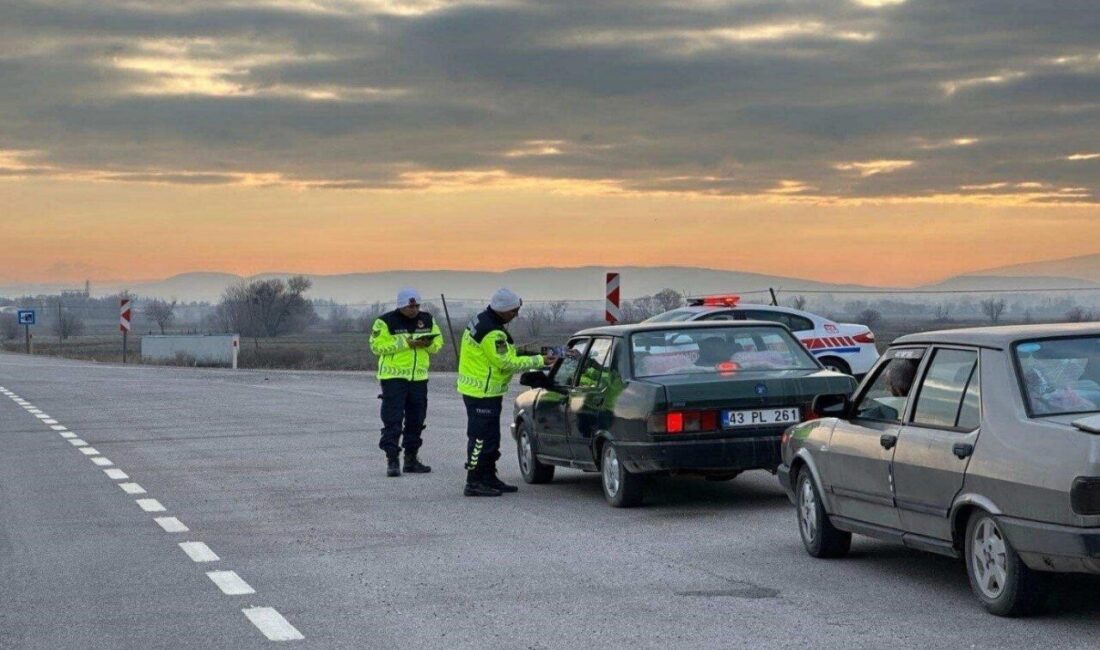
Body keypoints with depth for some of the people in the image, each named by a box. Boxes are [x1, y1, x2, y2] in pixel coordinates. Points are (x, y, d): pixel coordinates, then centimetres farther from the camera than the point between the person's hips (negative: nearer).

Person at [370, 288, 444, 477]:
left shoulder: (427, 320, 8)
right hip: (393, 377, -6)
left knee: (416, 420, 11)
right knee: (393, 420, -9)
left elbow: (438, 341, 13)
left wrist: (429, 343, -12)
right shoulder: (386, 322, -8)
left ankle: (411, 459, 21)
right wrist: (405, 343, -20)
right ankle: (392, 460, -7)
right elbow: (377, 346, -14)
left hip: (419, 377, 6)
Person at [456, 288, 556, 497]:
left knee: (491, 438, 17)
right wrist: (540, 361, -13)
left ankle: (488, 478, 24)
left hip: (483, 391, 11)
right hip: (482, 393, -11)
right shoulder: (492, 333, -23)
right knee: (481, 437, -7)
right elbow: (507, 363, -19)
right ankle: (474, 483, -4)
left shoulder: (482, 321, 10)